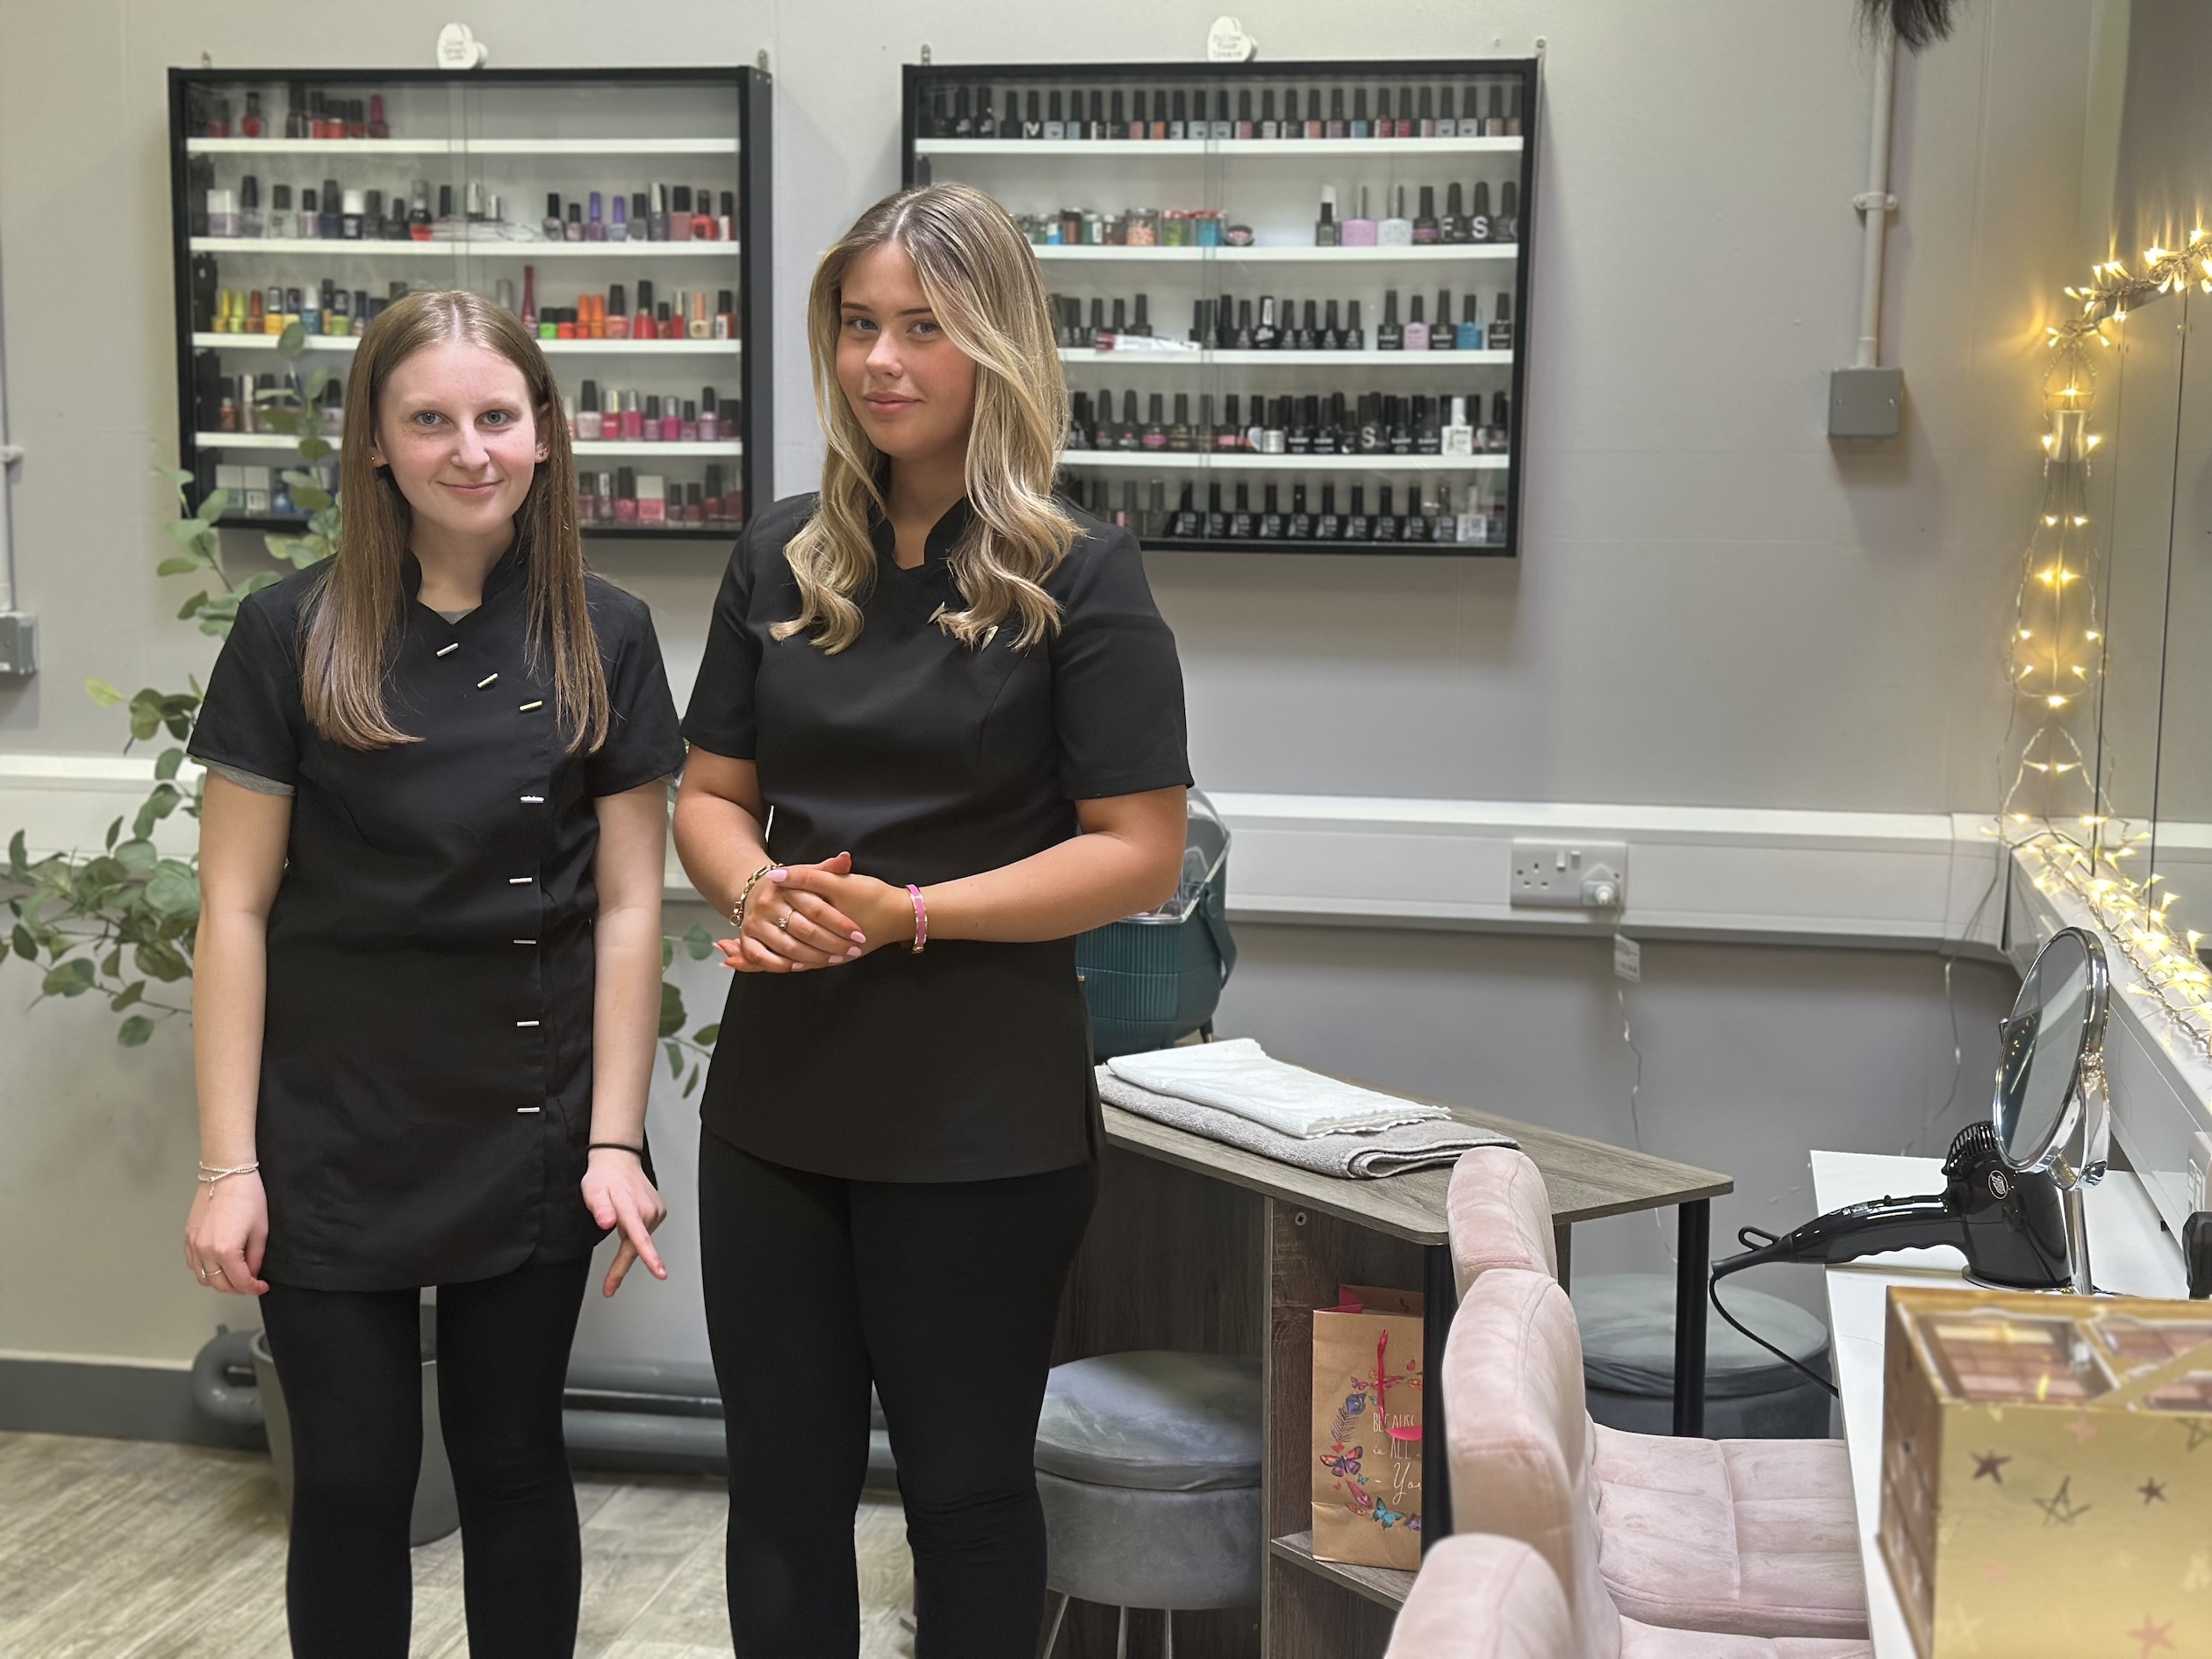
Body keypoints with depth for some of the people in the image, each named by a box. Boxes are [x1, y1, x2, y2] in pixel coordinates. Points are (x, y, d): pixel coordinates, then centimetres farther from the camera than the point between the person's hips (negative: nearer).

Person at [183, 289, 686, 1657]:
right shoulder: (292, 636, -4)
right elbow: (236, 908, -3)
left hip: (529, 1133, 1)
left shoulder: (602, 639, 0)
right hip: (334, 1134, -1)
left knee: (514, 1462, 13)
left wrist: (615, 1142, -5)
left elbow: (628, 907, 0)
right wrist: (228, 1166, -6)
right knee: (352, 1480, 7)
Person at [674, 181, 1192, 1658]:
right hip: (776, 1093, 5)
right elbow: (713, 794, 12)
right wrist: (757, 891, -10)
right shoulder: (785, 557, 7)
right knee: (782, 1476, 14)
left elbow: (1138, 856, -11)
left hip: (982, 1120, -4)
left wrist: (906, 913, -20)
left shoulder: (1080, 577, -8)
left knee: (964, 1480, 11)